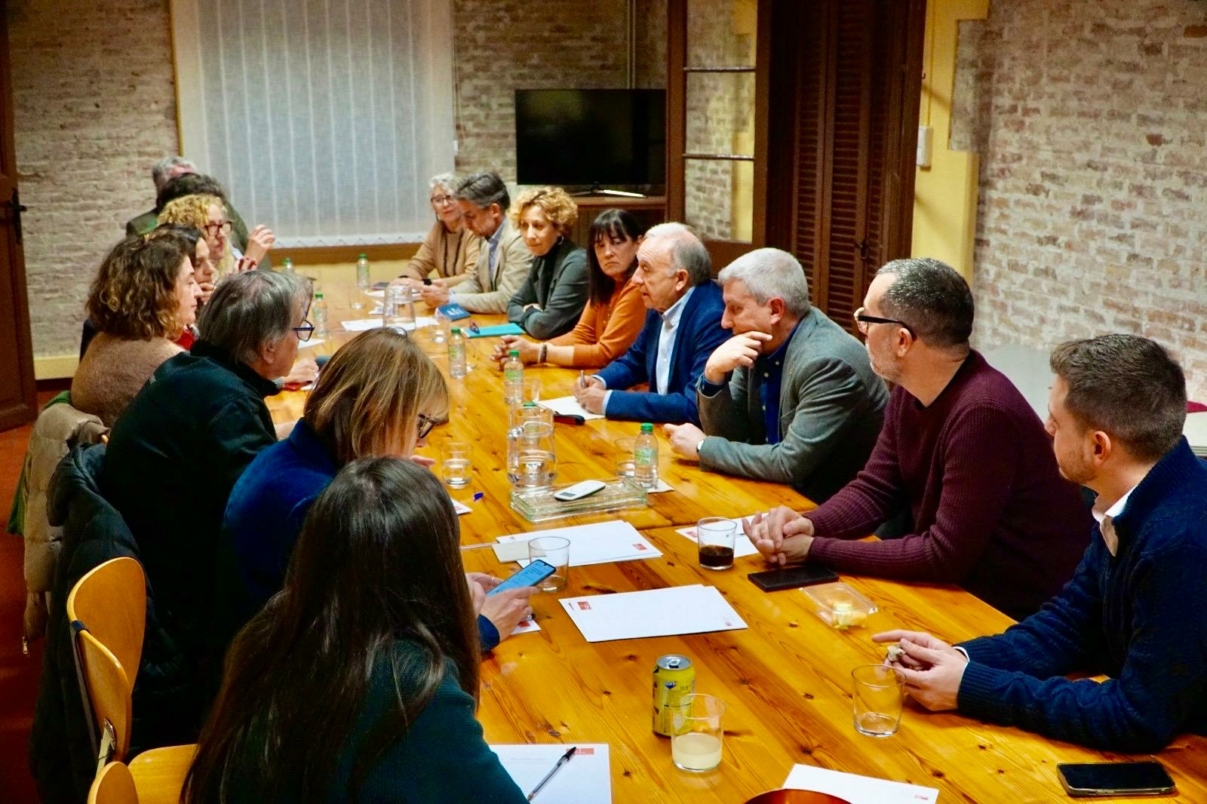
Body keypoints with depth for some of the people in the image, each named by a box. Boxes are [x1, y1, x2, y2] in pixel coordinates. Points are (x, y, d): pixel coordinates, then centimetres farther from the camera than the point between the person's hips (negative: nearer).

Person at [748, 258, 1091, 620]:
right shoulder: (909, 392, -1)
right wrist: (808, 524, -14)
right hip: (954, 586, 7)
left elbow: (945, 556, -26)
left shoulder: (981, 413, -29)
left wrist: (815, 548, -21)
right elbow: (874, 489, 6)